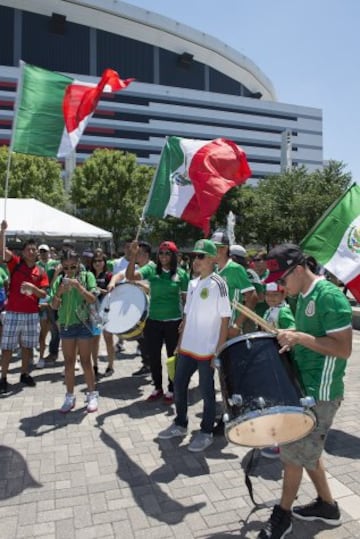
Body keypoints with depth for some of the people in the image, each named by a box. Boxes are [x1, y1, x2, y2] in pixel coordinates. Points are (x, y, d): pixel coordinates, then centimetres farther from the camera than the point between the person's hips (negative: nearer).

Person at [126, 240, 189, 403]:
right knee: (154, 356, 13)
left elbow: (186, 297, 1)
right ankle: (158, 388, 31)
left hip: (174, 321, -2)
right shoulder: (151, 269, -2)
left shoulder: (181, 274, -4)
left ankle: (171, 390, 27)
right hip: (153, 320, 2)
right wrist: (133, 255, -27)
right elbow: (130, 276, -16)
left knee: (173, 356, 10)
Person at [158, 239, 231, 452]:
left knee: (207, 391, 8)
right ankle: (180, 424, 36)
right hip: (188, 347, 7)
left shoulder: (218, 284, -13)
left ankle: (206, 433, 26)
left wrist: (219, 351, -16)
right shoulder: (193, 284, 8)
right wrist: (180, 342, 14)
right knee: (179, 386, 16)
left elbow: (225, 319, -14)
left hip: (207, 350, -7)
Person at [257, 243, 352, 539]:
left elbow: (343, 349, -23)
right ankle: (327, 505, 39)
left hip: (320, 393, -9)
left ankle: (282, 515, 24)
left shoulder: (330, 297, -21)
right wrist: (291, 337, 3)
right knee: (307, 450, 20)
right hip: (304, 386, 9)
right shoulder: (303, 297, 7)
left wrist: (299, 337, -26)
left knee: (293, 453, 4)